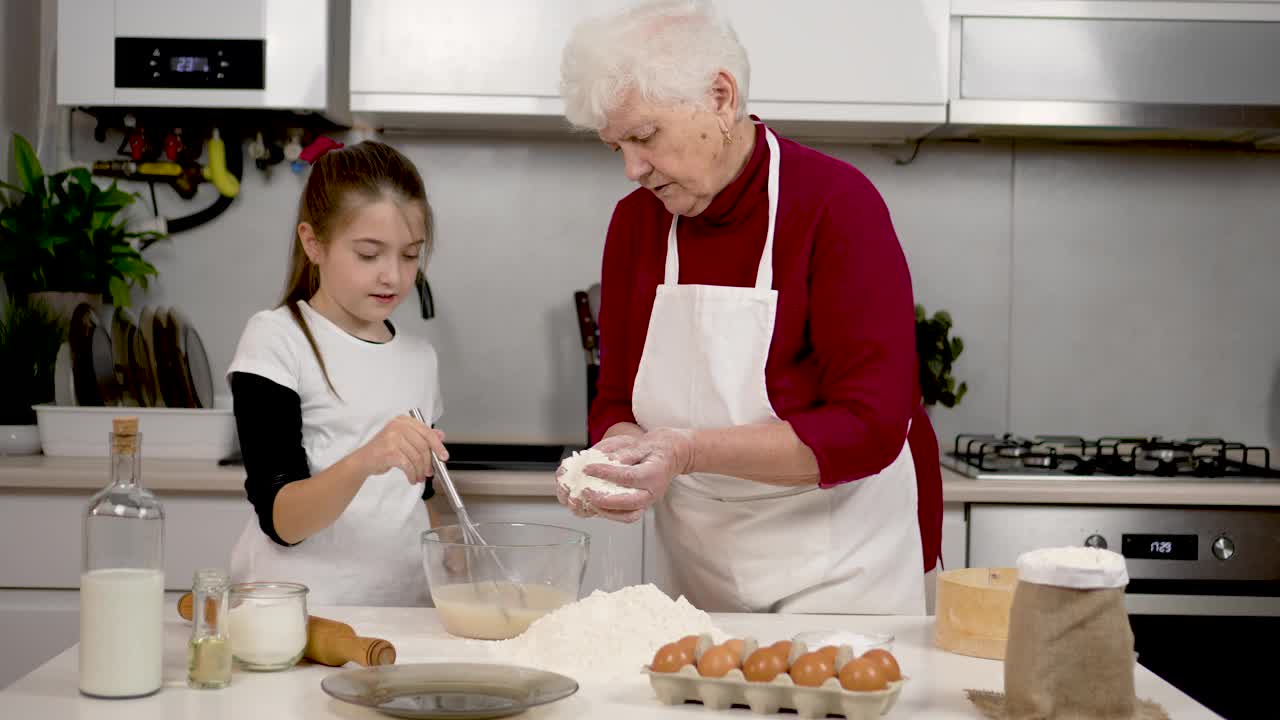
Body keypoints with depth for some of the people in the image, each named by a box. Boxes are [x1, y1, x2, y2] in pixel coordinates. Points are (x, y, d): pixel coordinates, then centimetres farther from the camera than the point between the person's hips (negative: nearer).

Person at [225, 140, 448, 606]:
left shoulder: (420, 358, 13)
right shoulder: (276, 340, -3)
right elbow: (280, 520, -12)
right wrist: (364, 461, -28)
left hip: (402, 609, 4)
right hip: (298, 613, -4)